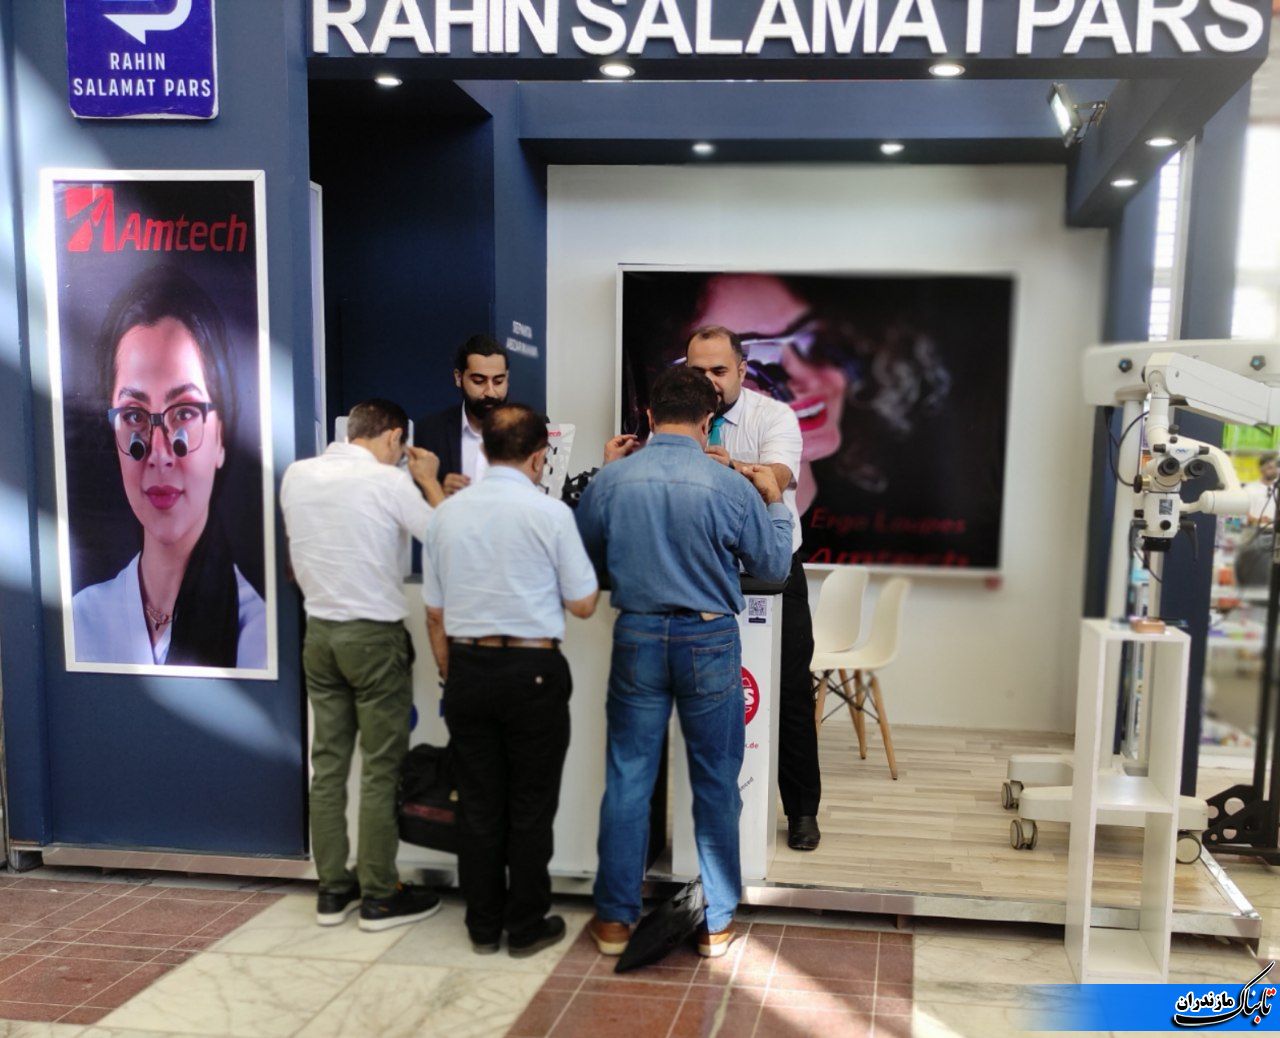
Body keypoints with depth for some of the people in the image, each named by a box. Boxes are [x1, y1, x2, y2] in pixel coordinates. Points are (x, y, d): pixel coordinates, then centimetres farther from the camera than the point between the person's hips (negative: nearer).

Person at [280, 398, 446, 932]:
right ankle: (379, 896, 11)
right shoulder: (390, 482, -14)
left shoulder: (296, 475, 4)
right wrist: (430, 481, 5)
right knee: (381, 770, 3)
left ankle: (333, 889, 20)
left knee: (327, 764, 11)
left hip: (319, 632, 6)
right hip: (375, 635, -6)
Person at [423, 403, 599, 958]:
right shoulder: (550, 513, -9)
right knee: (530, 805, 8)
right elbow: (582, 604, -3)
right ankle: (526, 927, 18)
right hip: (532, 670, -4)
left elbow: (435, 614, 9)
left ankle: (483, 926, 23)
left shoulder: (447, 512, 4)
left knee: (478, 803, 12)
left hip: (467, 668, 4)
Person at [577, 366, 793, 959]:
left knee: (628, 779, 10)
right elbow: (775, 567, 1)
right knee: (715, 783, 11)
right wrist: (775, 502, 16)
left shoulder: (610, 481, -5)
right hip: (710, 641, -1)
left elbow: (582, 559, 9)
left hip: (637, 637, 1)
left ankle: (615, 918, 19)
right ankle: (716, 922, 21)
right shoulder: (730, 488, -10)